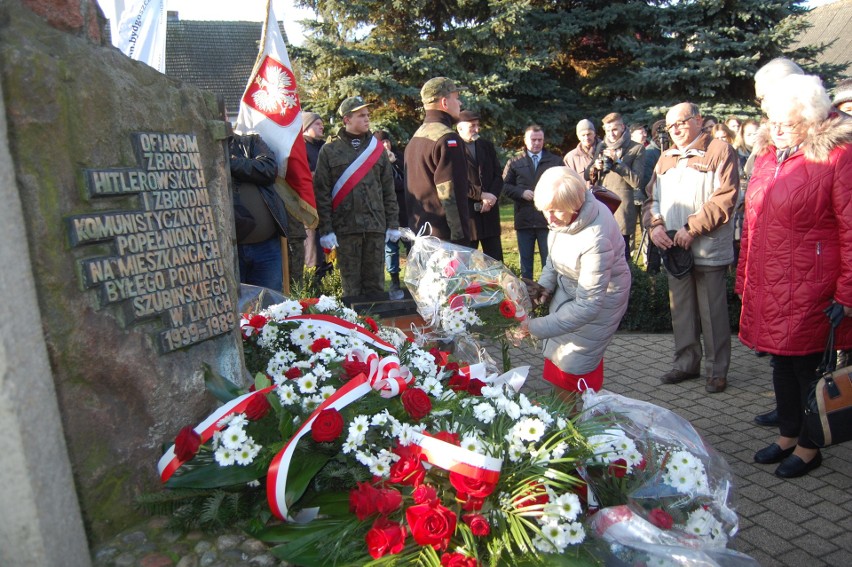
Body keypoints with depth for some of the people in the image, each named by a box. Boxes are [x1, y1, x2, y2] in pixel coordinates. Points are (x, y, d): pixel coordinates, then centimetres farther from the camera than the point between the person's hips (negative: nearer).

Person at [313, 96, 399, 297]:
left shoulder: (377, 148, 13)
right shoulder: (330, 151, 3)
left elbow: (388, 189, 12)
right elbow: (321, 193, -1)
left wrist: (393, 224, 6)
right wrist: (325, 229, -8)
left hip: (376, 227, 3)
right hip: (345, 227, -3)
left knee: (376, 284, 6)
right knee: (351, 287, 3)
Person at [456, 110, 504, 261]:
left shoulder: (487, 146, 15)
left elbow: (498, 176, 12)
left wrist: (492, 196, -6)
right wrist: (481, 195, -15)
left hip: (490, 210, 6)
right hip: (466, 211, -5)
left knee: (495, 259, 8)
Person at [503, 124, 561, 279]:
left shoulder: (556, 161, 10)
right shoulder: (514, 162, 9)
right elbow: (504, 185, 5)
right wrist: (521, 192, -10)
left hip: (548, 219, 0)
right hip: (524, 220, 1)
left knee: (549, 261, 5)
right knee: (525, 261, 10)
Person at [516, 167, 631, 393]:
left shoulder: (597, 240, -38)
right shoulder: (565, 213, -17)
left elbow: (588, 306, -34)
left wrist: (537, 327, -34)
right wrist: (545, 284, -10)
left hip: (600, 298, -7)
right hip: (567, 289, 7)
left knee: (574, 367, -3)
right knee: (556, 355, 14)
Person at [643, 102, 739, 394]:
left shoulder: (720, 151, -3)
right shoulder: (666, 159, 17)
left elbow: (725, 198, -12)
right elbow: (653, 199, 15)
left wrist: (692, 228, -18)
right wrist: (655, 226, -5)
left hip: (709, 250, -6)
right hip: (674, 249, 6)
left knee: (712, 313, 2)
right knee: (681, 310, 12)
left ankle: (717, 370, 14)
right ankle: (686, 363, 25)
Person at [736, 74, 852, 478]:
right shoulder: (769, 152, 11)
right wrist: (744, 276, 15)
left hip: (810, 288, -7)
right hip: (768, 285, 7)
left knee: (808, 364, 6)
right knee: (781, 359, 17)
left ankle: (808, 447, 25)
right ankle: (787, 436, 34)